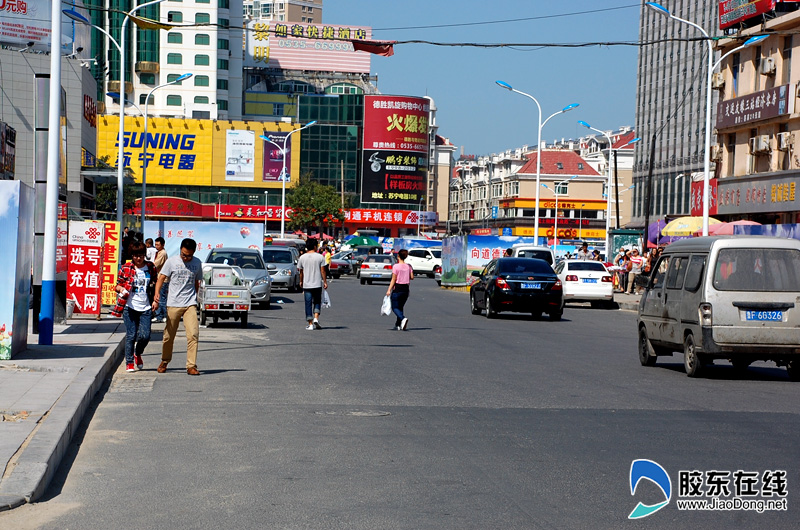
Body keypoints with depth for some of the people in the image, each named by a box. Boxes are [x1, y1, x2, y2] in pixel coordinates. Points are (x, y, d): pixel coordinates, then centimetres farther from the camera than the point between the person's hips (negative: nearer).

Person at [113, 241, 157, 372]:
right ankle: (129, 362, 12)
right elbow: (118, 284, 7)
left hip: (145, 307, 2)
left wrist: (155, 300, 8)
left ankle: (138, 353, 28)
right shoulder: (126, 268, 1)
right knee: (131, 335, -3)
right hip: (129, 307, -2)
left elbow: (154, 285, 18)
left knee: (145, 336, -4)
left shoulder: (151, 267, 8)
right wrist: (121, 289, -15)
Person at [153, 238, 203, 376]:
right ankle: (164, 361, 28)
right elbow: (161, 278, -3)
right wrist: (157, 293, -18)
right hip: (173, 304, -1)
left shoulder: (197, 263, 8)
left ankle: (191, 366, -10)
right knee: (169, 336, 5)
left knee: (193, 334, -13)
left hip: (190, 304, 1)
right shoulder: (171, 261, 0)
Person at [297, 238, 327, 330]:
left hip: (306, 285, 1)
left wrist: (301, 281, 22)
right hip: (317, 284, -1)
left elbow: (301, 272, 8)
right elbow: (322, 271, -4)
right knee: (317, 302, 15)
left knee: (308, 304, 4)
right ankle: (316, 318, -5)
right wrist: (325, 282, 5)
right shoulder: (320, 257, -5)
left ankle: (310, 324, 1)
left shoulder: (302, 258, 1)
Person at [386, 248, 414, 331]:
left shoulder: (396, 266, -10)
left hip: (397, 288, -5)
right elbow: (412, 277, 3)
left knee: (395, 308, 0)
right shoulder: (408, 266, 4)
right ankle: (398, 325, 17)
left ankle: (403, 318, -27)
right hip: (406, 288, 5)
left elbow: (393, 279, -11)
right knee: (400, 307, 18)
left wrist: (389, 290, -7)